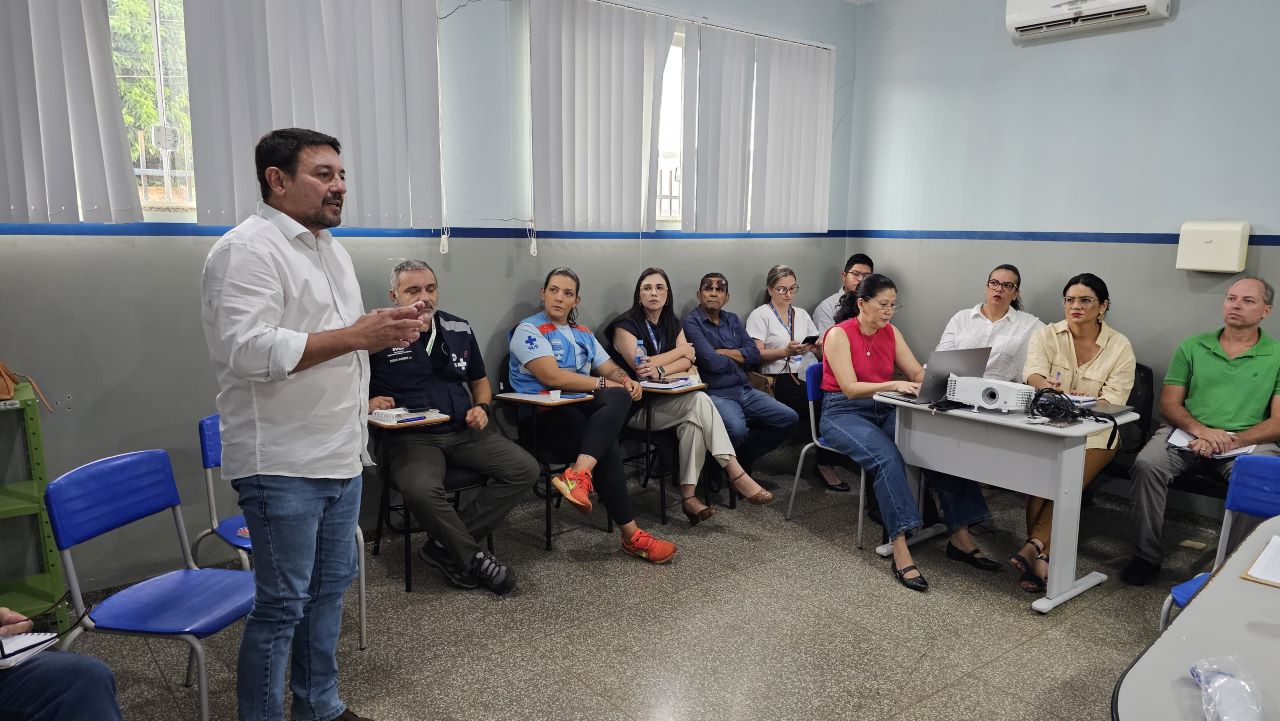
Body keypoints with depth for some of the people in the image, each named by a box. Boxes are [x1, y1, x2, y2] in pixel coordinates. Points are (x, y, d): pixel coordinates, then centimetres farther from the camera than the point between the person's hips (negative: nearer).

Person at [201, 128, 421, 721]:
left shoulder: (330, 247, 15)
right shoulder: (247, 250, -14)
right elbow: (249, 350, -25)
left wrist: (389, 330, 6)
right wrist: (356, 335, -25)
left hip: (341, 456, 9)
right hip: (284, 465, -9)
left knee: (331, 585, 18)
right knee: (282, 605, 2)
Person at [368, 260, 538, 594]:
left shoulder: (459, 329, 14)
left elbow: (480, 380, 25)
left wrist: (481, 406, 6)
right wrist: (368, 403, -15)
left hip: (464, 432, 5)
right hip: (411, 437, -5)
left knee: (524, 469, -15)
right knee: (422, 489, -37)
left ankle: (446, 547, -13)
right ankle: (473, 558, -11)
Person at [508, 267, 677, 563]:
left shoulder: (583, 334, 24)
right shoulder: (528, 330, 0)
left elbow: (609, 366, 21)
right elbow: (552, 376, -14)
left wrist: (625, 380, -4)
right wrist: (604, 384, -13)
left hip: (582, 409, 7)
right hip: (544, 416, -6)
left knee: (620, 398, -28)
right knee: (608, 445, -30)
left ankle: (579, 475, -42)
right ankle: (631, 535, -25)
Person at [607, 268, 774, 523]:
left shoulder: (672, 324, 14)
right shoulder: (625, 325, -5)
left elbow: (687, 361, 0)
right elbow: (639, 366, -17)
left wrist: (661, 370, -22)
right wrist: (681, 349, -5)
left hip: (665, 401, 6)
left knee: (693, 418, -29)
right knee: (699, 401, -27)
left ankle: (688, 495, -27)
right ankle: (735, 473, -27)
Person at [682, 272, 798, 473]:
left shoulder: (733, 320, 18)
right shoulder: (692, 322, -4)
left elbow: (754, 354, 7)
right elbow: (712, 362, -15)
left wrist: (723, 352, -5)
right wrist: (738, 358, 3)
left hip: (745, 390, 8)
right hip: (717, 393, -7)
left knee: (789, 418, -6)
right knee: (737, 429, -35)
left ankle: (743, 457, 10)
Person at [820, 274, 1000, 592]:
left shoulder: (890, 333, 9)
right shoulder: (839, 334, -10)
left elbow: (917, 372, 5)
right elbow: (850, 388, -19)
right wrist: (894, 385, -32)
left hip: (885, 411, 6)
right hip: (844, 413, -6)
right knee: (887, 458, -35)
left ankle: (960, 536, -15)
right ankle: (900, 551, -37)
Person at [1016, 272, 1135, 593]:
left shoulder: (1120, 347, 1)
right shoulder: (1045, 335, 3)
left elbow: (1113, 401, -8)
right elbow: (1033, 376, -15)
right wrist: (1050, 389, -39)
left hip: (1094, 433, 0)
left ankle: (1033, 547, -33)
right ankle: (1041, 556, -27)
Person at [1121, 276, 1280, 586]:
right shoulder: (1192, 347, 13)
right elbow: (1169, 403, 9)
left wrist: (1231, 441, -16)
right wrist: (1201, 430, -12)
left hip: (1248, 441, -1)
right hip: (1187, 432, 1)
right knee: (1147, 464, -28)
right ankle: (1146, 556, -15)